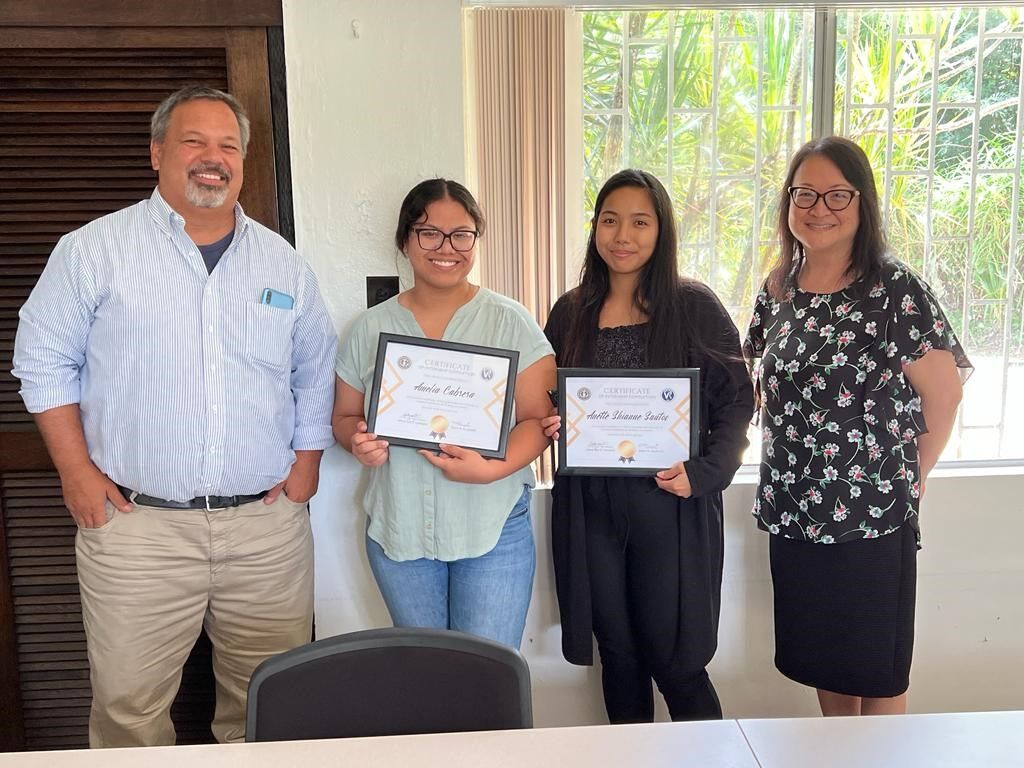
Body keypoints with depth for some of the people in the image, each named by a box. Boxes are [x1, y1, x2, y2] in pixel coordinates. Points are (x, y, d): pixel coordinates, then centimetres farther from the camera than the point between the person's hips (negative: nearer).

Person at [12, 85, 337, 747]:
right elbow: (44, 361, 4)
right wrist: (77, 471, -4)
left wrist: (306, 467, 6)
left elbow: (316, 373, 15)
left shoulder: (284, 264, 10)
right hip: (136, 523, -2)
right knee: (130, 706, 5)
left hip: (269, 524, 3)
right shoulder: (94, 251, 1)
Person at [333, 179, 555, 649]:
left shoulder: (510, 322, -3)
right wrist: (358, 442, -12)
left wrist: (491, 469, -22)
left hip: (494, 529, -2)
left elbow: (539, 419, -6)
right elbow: (345, 416, 11)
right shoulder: (371, 328, 5)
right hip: (398, 530, 3)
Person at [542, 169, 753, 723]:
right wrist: (549, 425, -4)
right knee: (617, 651, 14)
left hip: (670, 505, -3)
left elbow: (736, 401, -3)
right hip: (588, 506, 4)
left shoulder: (695, 306, -3)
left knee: (673, 659, 3)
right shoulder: (570, 312, 7)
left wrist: (703, 472, -16)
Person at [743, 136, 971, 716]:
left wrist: (904, 478, -1)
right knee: (822, 664, 20)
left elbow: (943, 394, -10)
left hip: (871, 518, -5)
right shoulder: (778, 290, 5)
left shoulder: (895, 291, -13)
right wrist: (794, 468, 5)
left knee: (876, 671, 12)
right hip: (793, 513, 6)